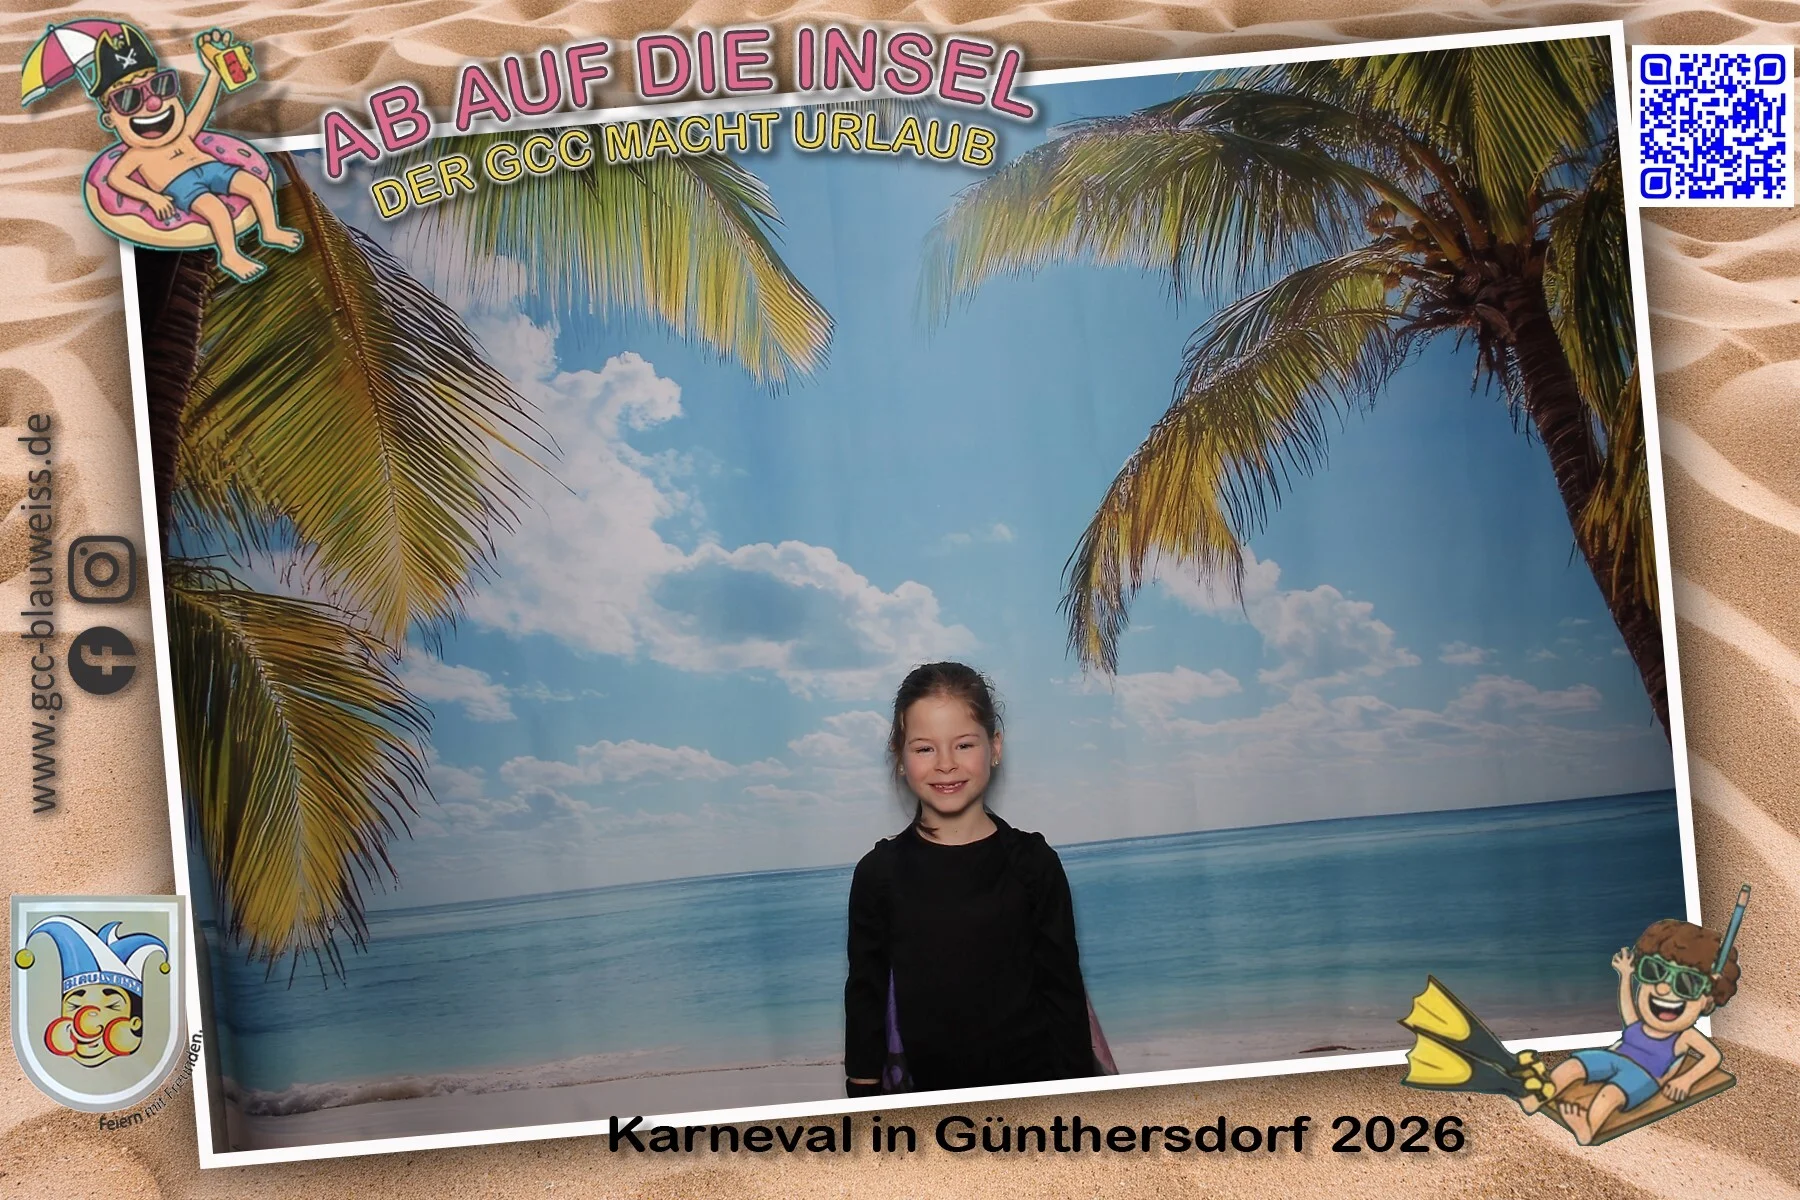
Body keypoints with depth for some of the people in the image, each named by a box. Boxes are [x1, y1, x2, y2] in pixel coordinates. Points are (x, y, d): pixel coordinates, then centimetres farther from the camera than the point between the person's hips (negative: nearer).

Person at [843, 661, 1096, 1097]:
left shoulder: (1033, 863, -4)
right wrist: (864, 1094, 2)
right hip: (930, 1090, 0)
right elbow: (865, 996, 4)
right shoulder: (880, 872, -2)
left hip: (1034, 1082, 0)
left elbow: (1064, 990, 0)